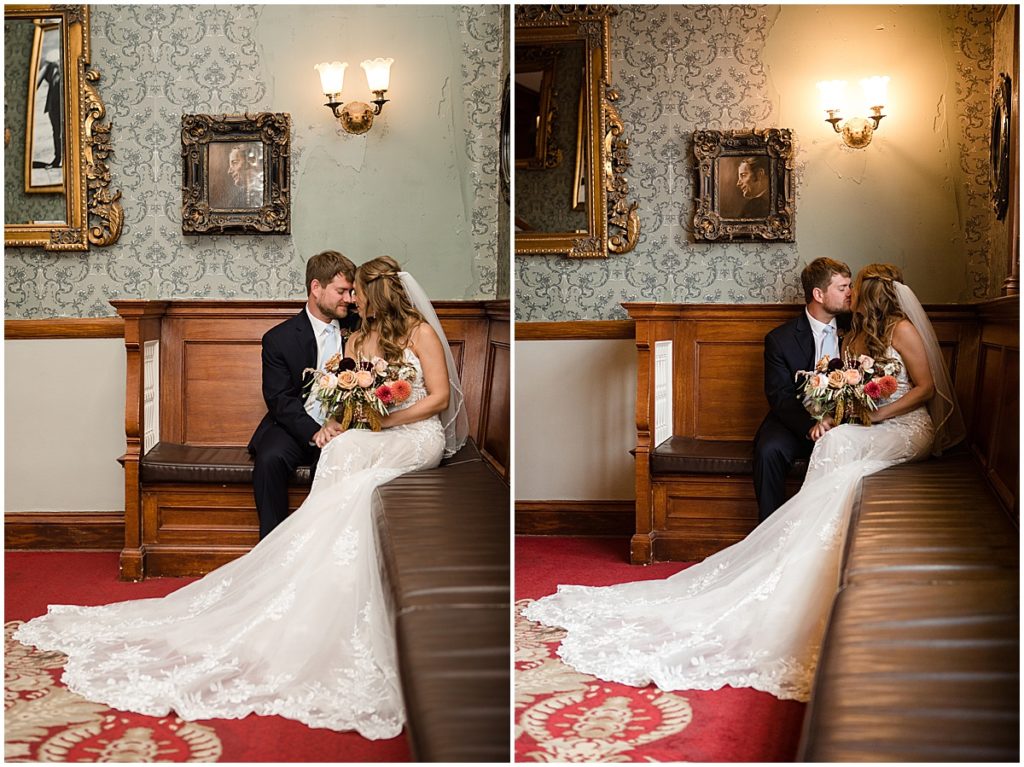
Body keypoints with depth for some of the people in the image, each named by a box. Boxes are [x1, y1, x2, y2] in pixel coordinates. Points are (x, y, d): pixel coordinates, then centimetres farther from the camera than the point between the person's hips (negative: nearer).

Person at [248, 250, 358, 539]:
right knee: (270, 458, -32)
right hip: (296, 427, -1)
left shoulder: (357, 326, 9)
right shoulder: (279, 339, 1)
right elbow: (280, 400, -6)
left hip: (342, 427, 1)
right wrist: (315, 432, -24)